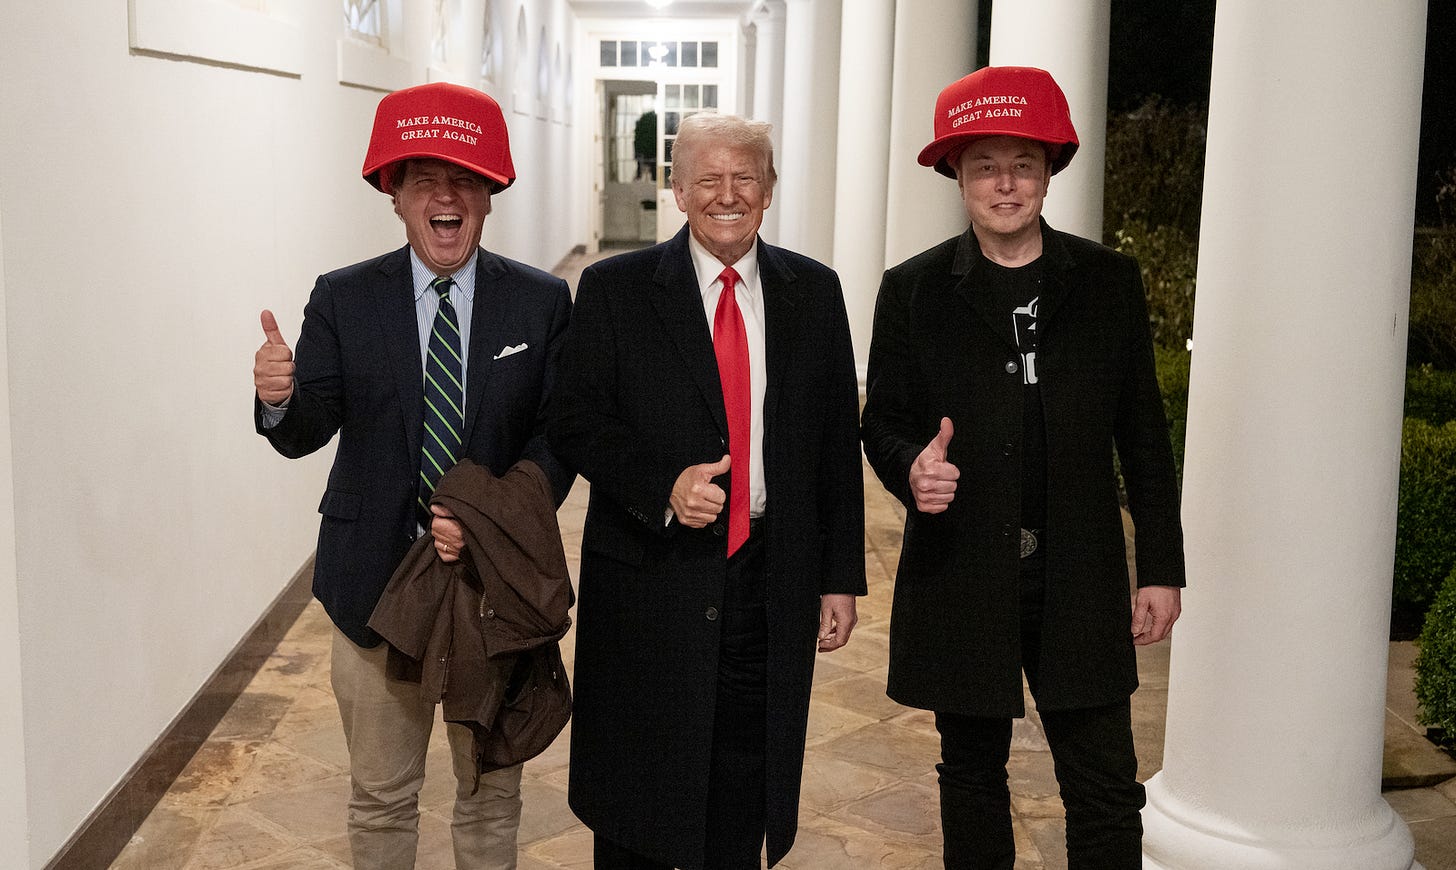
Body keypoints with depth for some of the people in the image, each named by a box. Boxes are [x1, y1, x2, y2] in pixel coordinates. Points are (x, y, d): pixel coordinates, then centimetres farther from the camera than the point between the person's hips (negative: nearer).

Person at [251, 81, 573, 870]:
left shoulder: (542, 302, -2)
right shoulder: (342, 300, -2)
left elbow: (560, 435, -5)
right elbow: (305, 433, -6)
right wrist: (279, 398, -30)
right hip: (376, 579, 0)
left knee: (491, 789, 18)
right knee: (380, 797, 16)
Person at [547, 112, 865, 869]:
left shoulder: (813, 291, 6)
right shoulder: (616, 288, -1)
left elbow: (837, 442, 7)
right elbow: (573, 420, -3)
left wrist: (841, 578, 5)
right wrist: (662, 487, -19)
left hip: (773, 582, 2)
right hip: (651, 573, -2)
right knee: (638, 807, 11)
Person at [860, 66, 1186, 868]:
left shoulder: (1109, 281, 3)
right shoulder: (913, 290, 0)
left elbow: (1143, 434, 6)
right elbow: (882, 421, 4)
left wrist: (1162, 568, 4)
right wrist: (910, 468, -20)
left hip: (1080, 582, 0)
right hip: (960, 580, 0)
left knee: (1106, 793, 3)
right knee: (972, 774, 16)